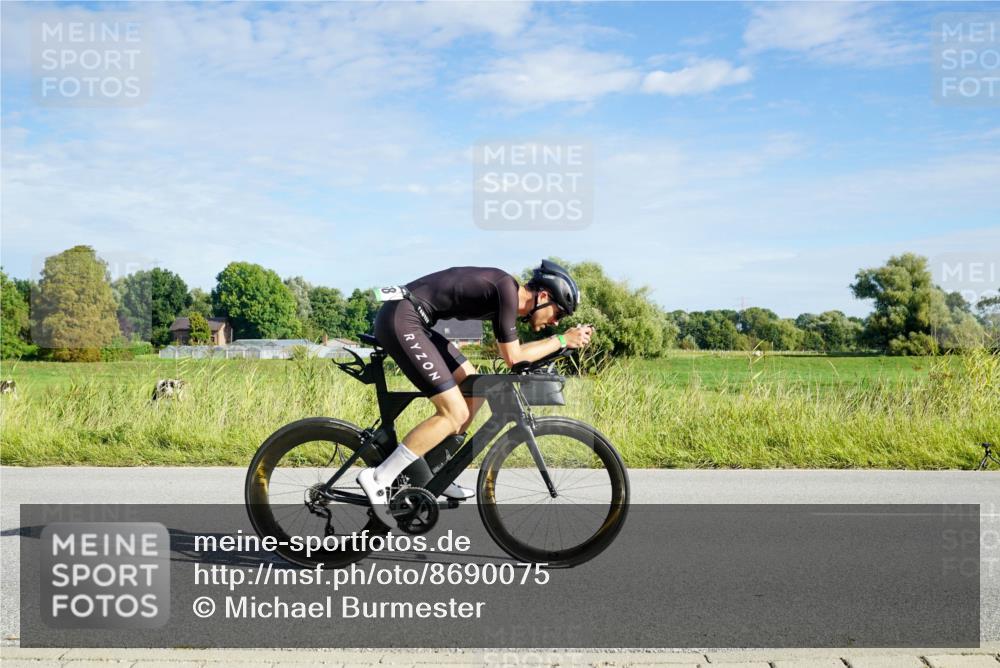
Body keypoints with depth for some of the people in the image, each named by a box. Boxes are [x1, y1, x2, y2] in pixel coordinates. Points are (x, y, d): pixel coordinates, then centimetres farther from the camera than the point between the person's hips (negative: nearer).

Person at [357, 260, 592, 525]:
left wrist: (565, 338, 18)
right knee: (455, 414, -11)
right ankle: (378, 478, -6)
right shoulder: (507, 288, -14)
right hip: (400, 319, -10)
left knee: (474, 390, 13)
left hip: (409, 321, 10)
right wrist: (561, 341, -2)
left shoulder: (504, 293, 14)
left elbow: (511, 351, 23)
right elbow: (513, 358, -12)